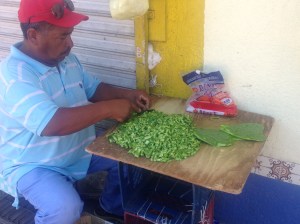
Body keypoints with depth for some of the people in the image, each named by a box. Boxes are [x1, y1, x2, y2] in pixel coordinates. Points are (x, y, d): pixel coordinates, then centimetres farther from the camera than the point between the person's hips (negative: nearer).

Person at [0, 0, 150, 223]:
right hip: (32, 165, -8)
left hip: (80, 150, 8)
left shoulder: (66, 59, -1)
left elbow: (93, 88, 12)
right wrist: (109, 109, -35)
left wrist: (128, 94, -7)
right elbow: (51, 124, -41)